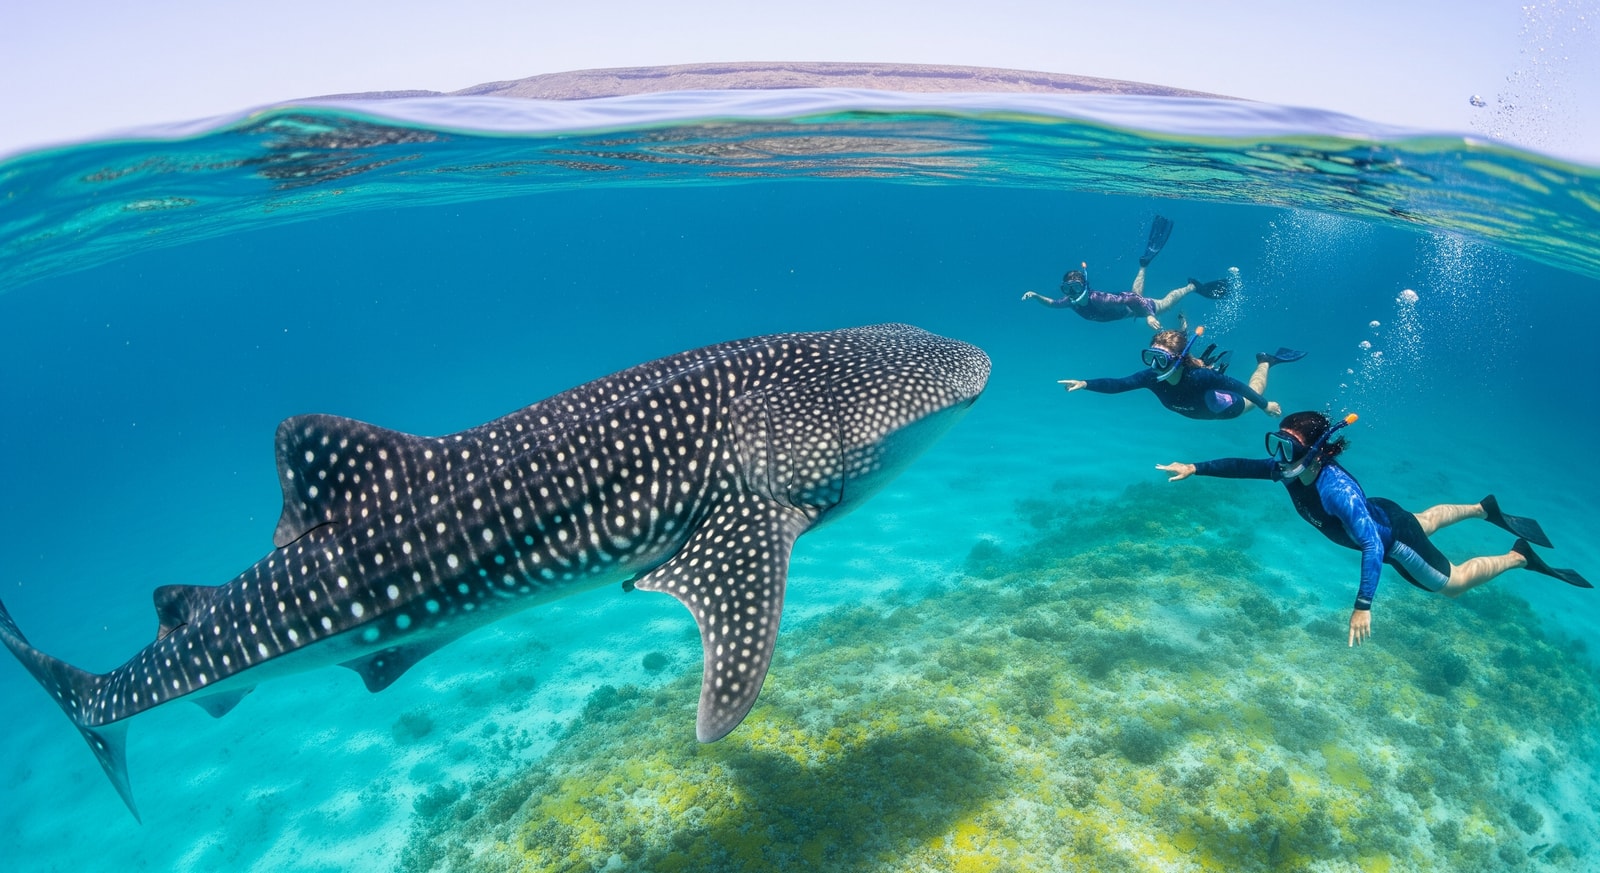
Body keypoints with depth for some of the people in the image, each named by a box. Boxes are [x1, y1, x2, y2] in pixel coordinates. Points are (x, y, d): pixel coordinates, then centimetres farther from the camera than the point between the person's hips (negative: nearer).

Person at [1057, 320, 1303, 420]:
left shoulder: (1199, 376, -47)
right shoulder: (1151, 377, -36)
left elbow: (1236, 385, -34)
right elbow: (1116, 384, -41)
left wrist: (1265, 405, -25)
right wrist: (1084, 384, -56)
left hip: (1226, 408, -4)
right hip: (1194, 410, 4)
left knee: (1252, 396, 28)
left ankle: (1265, 362, 45)